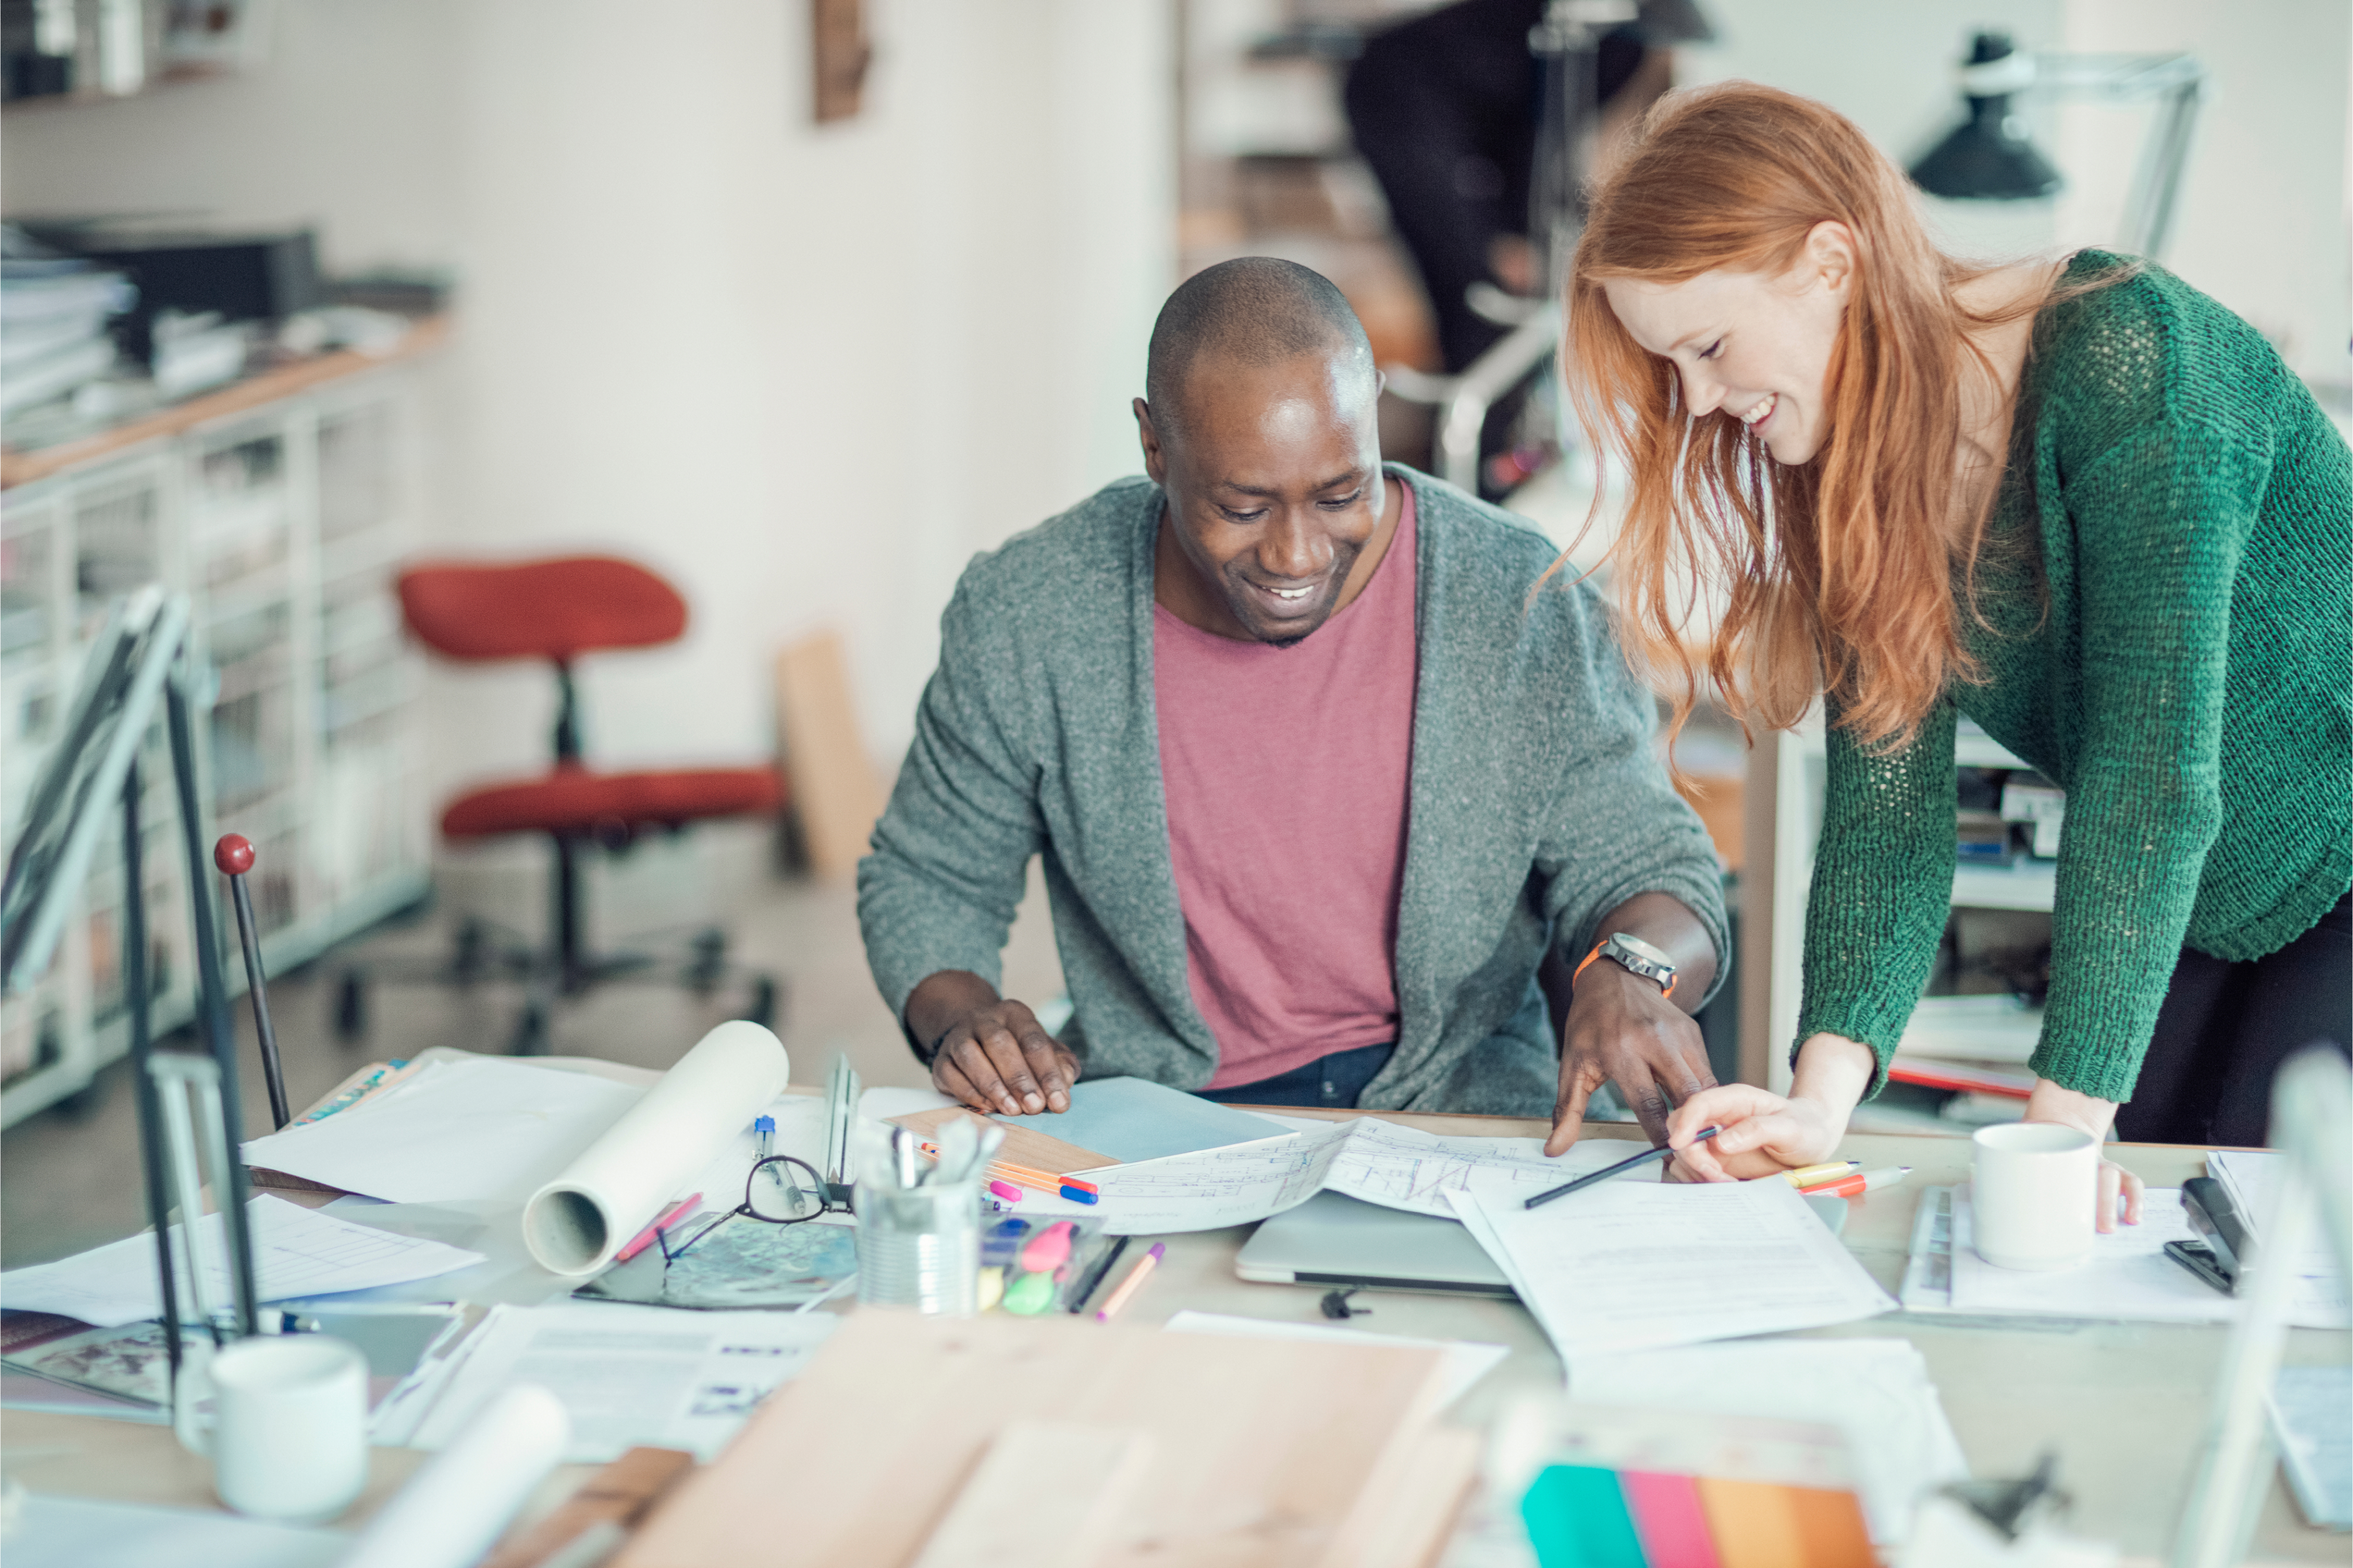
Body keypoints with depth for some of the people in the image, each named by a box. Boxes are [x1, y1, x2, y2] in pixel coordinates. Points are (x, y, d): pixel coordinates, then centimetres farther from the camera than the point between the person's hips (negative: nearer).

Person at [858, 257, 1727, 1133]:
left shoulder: (1528, 615, -8)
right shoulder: (1022, 622, -6)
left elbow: (1643, 865, -4)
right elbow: (927, 881, 9)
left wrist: (1632, 973, -28)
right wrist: (960, 1020, -13)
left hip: (1461, 1116, -1)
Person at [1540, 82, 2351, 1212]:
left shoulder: (2127, 359, -26)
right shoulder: (1853, 483, -3)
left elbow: (2155, 759, -32)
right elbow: (1887, 803, -11)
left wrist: (2066, 1116, -35)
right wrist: (1823, 1096, -27)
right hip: (2190, 922, 6)